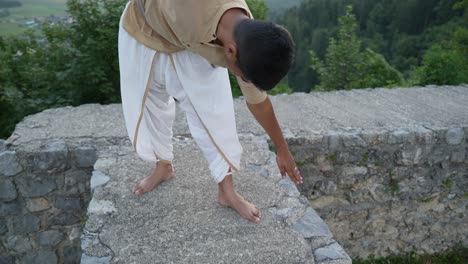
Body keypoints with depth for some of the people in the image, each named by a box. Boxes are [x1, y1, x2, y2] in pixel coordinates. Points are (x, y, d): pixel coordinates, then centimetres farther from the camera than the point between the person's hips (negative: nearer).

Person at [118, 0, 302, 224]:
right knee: (148, 106, 10)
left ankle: (227, 191, 7)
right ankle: (163, 167, 35)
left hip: (194, 43, 1)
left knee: (214, 111, -8)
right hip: (144, 31, -1)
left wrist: (282, 149, 0)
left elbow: (258, 102, -11)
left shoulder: (248, 43, -28)